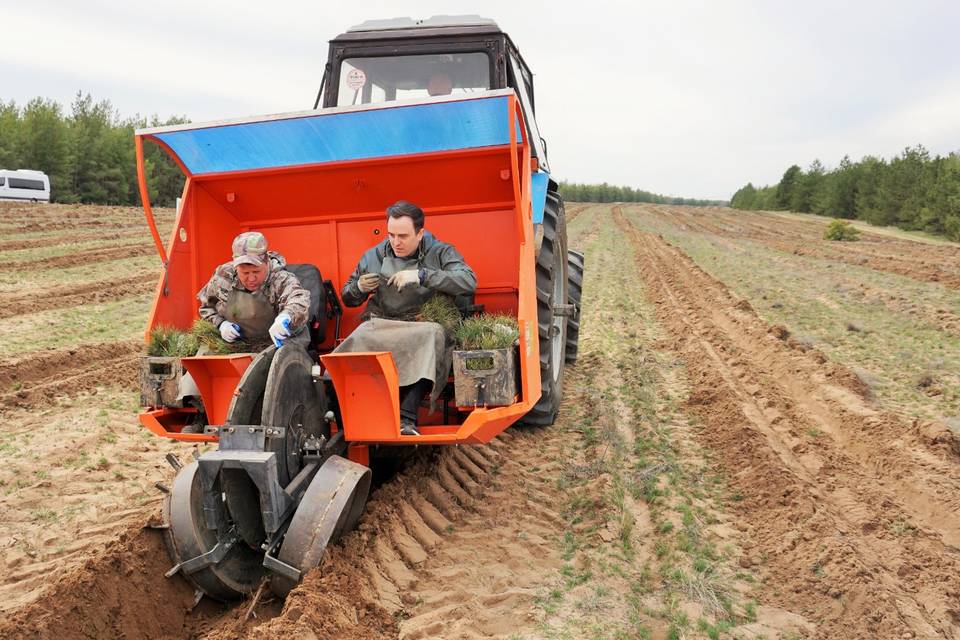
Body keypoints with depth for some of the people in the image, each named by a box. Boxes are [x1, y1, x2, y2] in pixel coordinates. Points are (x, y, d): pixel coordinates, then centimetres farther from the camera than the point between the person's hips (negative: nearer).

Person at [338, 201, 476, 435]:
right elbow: (348, 298, 22)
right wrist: (359, 288, -4)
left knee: (432, 334, -37)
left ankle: (406, 418, -37)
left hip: (422, 326, -2)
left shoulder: (440, 252, 4)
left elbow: (469, 282, -15)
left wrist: (421, 275, -21)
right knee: (360, 337, -32)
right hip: (380, 326, 2)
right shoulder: (374, 255, 13)